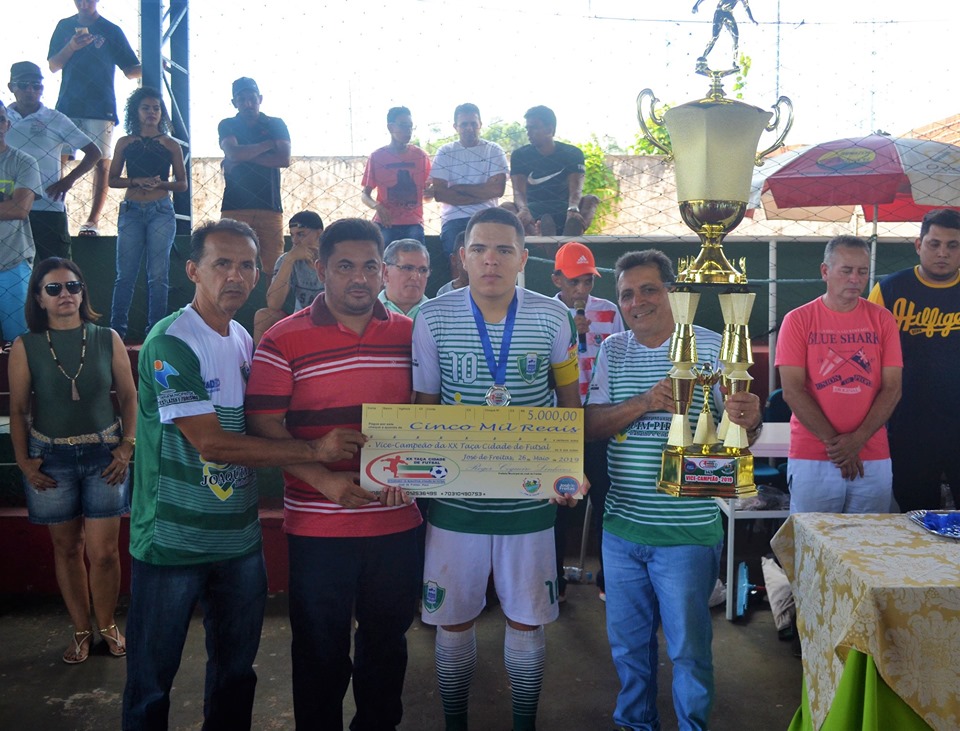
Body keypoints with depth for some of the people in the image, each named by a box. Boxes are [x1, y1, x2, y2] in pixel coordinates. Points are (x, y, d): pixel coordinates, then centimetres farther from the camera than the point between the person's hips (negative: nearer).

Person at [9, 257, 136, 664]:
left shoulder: (107, 339, -2)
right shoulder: (25, 347, -2)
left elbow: (129, 397, 3)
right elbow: (18, 409, 2)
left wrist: (127, 447, -4)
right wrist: (24, 462, -3)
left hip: (104, 455, 0)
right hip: (51, 459, 1)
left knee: (103, 552, 1)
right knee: (67, 549, 11)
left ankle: (107, 626, 22)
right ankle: (81, 631, 26)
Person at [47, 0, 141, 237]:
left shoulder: (111, 31, 7)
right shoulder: (65, 27, 13)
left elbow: (130, 70, 5)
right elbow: (53, 66, 10)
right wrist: (71, 47, -7)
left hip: (101, 108, -2)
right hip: (68, 105, 2)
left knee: (102, 162, -7)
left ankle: (93, 221, -5)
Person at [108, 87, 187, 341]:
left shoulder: (171, 144, 8)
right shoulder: (125, 143, 11)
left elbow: (182, 184, 9)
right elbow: (112, 179, 10)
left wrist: (160, 183, -10)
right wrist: (137, 181, -8)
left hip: (161, 211, -1)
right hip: (131, 210, 1)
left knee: (158, 274, -3)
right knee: (125, 274, 0)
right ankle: (116, 329, 5)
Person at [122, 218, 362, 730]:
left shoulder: (246, 342, 8)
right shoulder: (169, 343, -15)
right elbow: (210, 442, -21)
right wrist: (315, 451, -20)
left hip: (240, 537, 7)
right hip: (173, 542, -6)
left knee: (237, 669, 18)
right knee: (152, 677, 9)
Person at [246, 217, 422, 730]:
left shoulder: (408, 334, 5)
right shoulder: (284, 340, -5)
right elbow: (263, 424, -9)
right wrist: (325, 480, -19)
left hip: (396, 520, 4)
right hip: (319, 526, -3)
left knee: (386, 640, 20)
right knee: (320, 649, 12)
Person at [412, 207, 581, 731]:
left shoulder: (552, 318, -3)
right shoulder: (433, 318, -5)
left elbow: (568, 400, 7)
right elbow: (423, 405, 4)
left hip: (529, 500, 0)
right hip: (455, 498, 0)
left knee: (526, 620, 12)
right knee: (453, 620, 12)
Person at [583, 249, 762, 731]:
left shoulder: (712, 347, -6)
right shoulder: (612, 351, 5)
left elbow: (735, 433, -5)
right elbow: (590, 426, -4)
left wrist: (749, 422, -29)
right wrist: (645, 402, -20)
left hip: (688, 531, -4)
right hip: (621, 524, 4)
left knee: (688, 647, 10)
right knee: (627, 642, 19)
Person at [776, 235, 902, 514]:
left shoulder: (882, 320, 6)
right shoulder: (798, 320, 0)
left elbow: (892, 388, 1)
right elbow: (793, 391, -7)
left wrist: (857, 440, -11)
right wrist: (834, 443, -11)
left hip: (873, 460, 2)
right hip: (811, 459, -2)